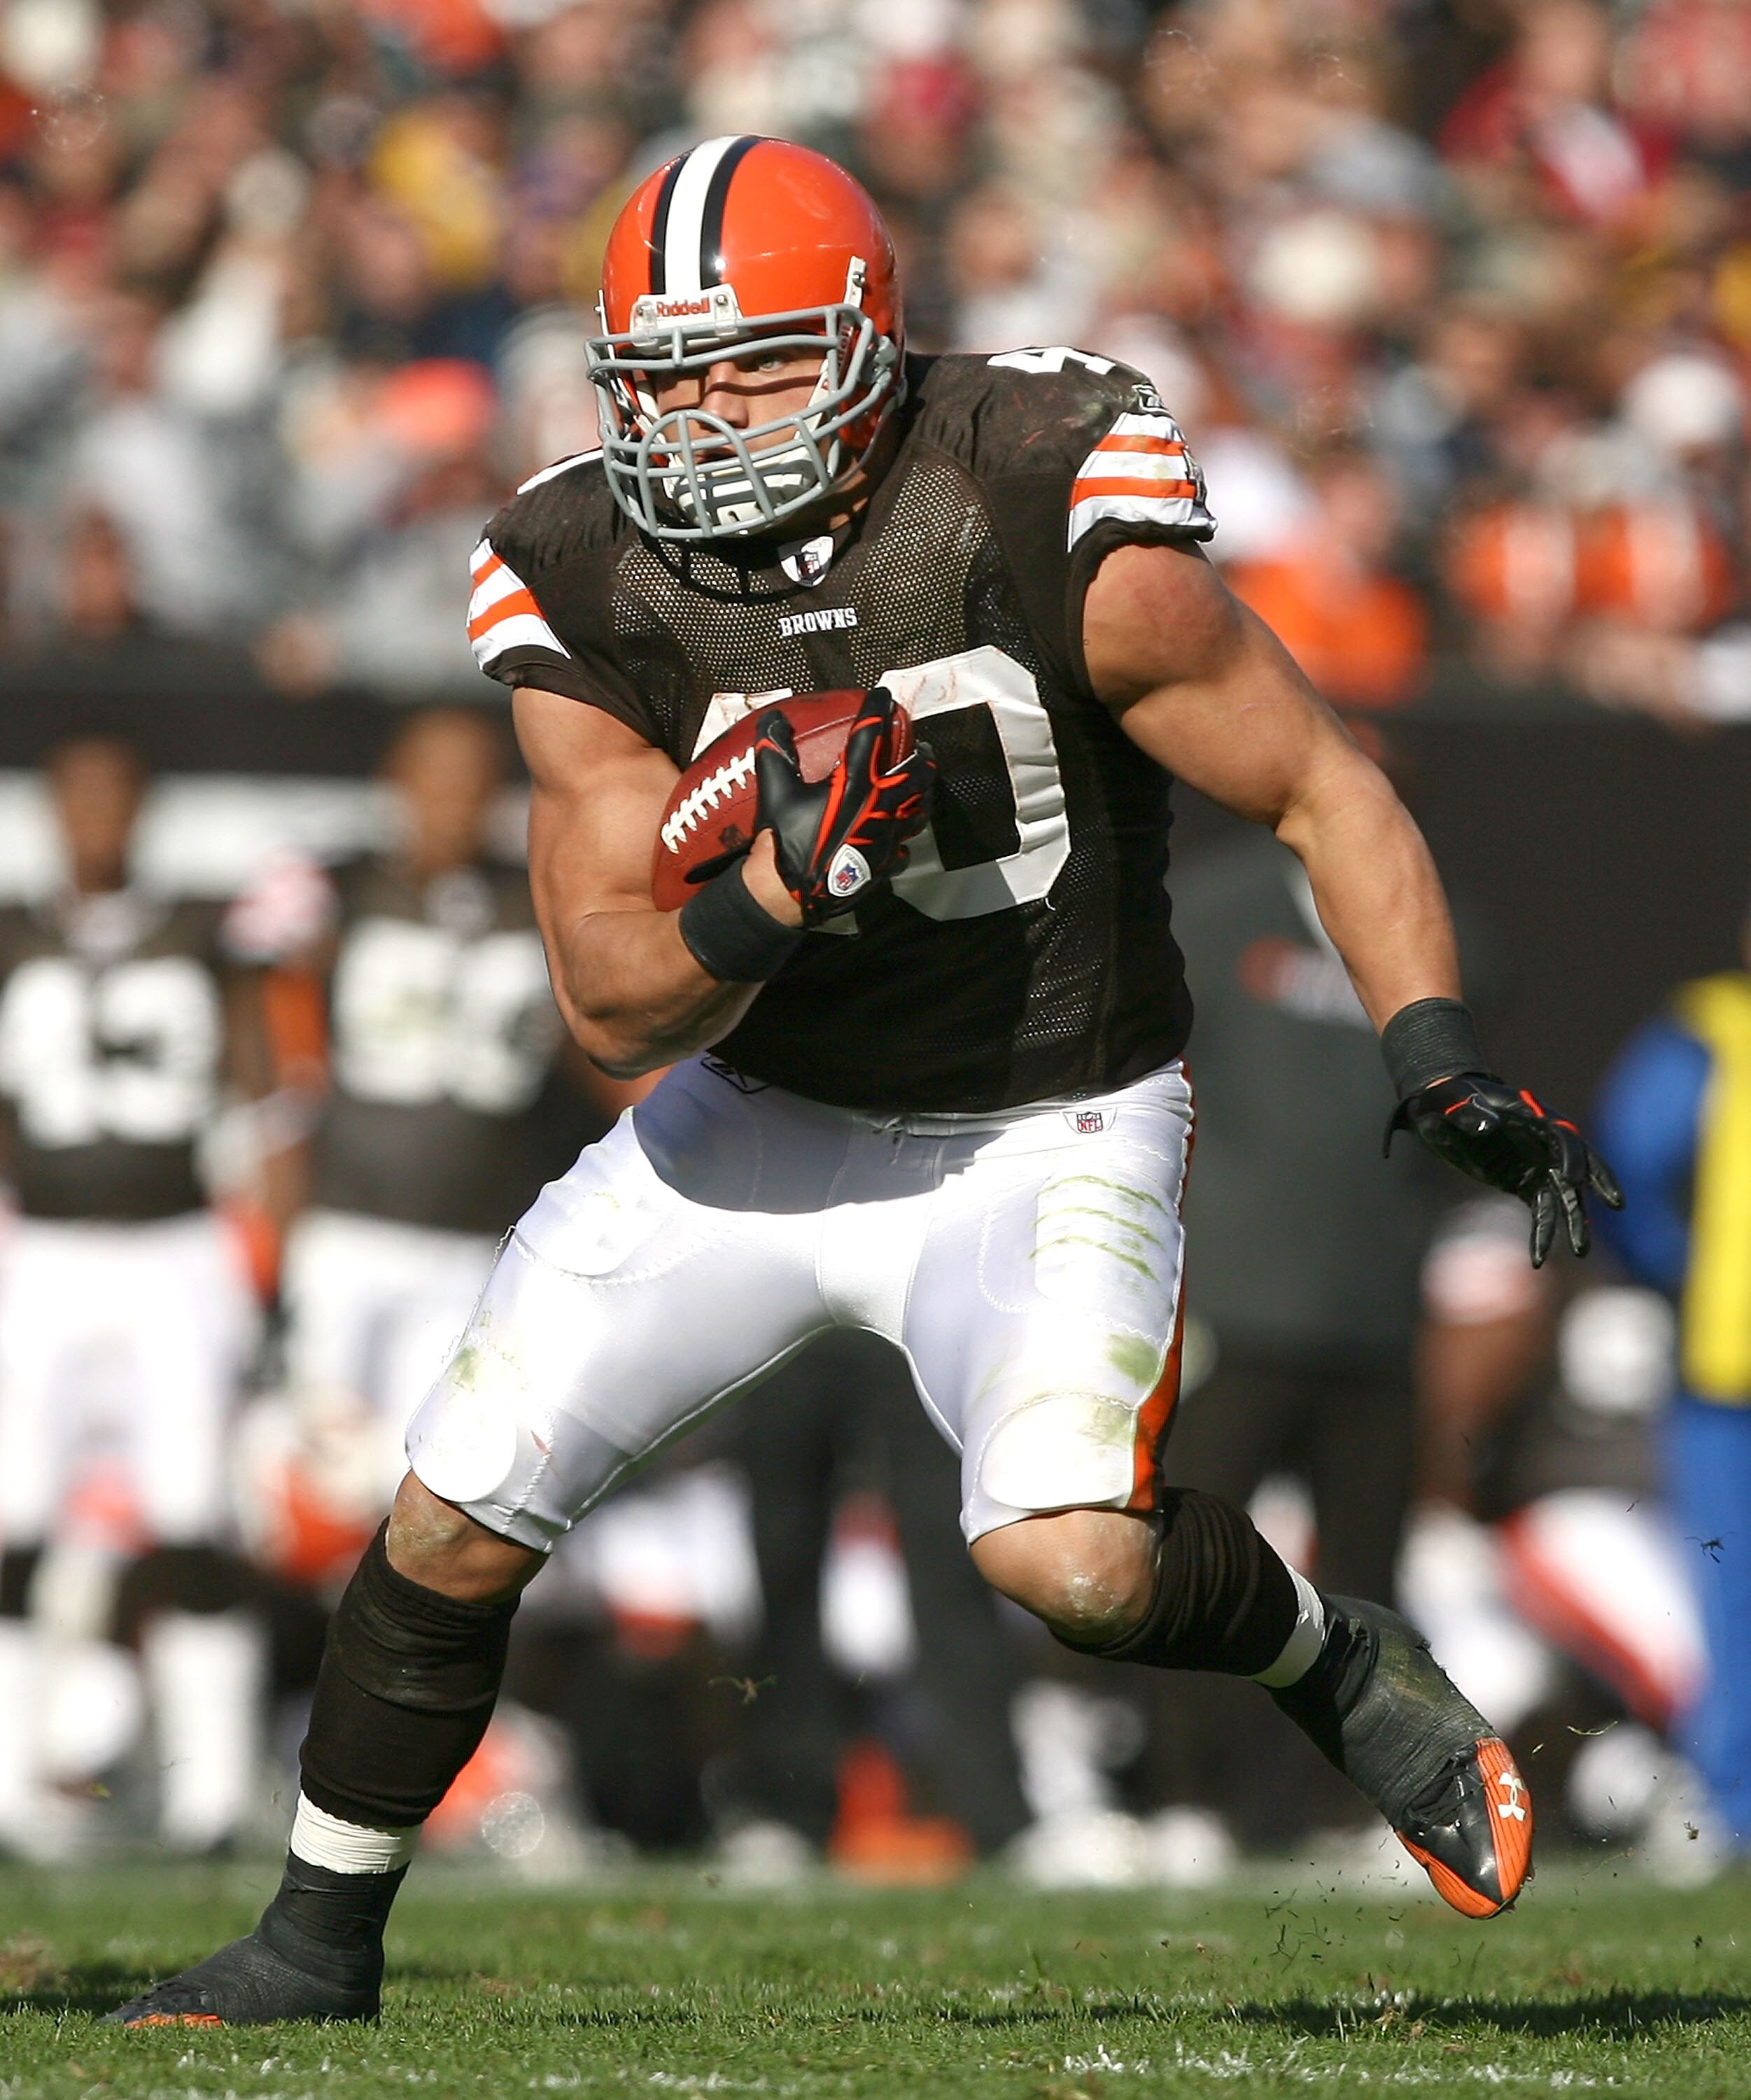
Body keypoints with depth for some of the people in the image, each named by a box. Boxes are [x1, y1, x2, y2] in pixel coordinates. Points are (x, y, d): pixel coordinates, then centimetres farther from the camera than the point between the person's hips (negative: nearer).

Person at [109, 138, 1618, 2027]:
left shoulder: (1055, 526, -22)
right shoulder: (591, 599, -14)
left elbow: (1322, 794, -11)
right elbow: (614, 1012, -13)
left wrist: (1443, 1066, -22)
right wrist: (770, 893, -33)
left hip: (1045, 1139, -3)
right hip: (763, 1117, 3)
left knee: (1068, 1557, -27)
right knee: (450, 1529, 0)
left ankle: (1339, 1672, 6)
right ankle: (319, 1943, 23)